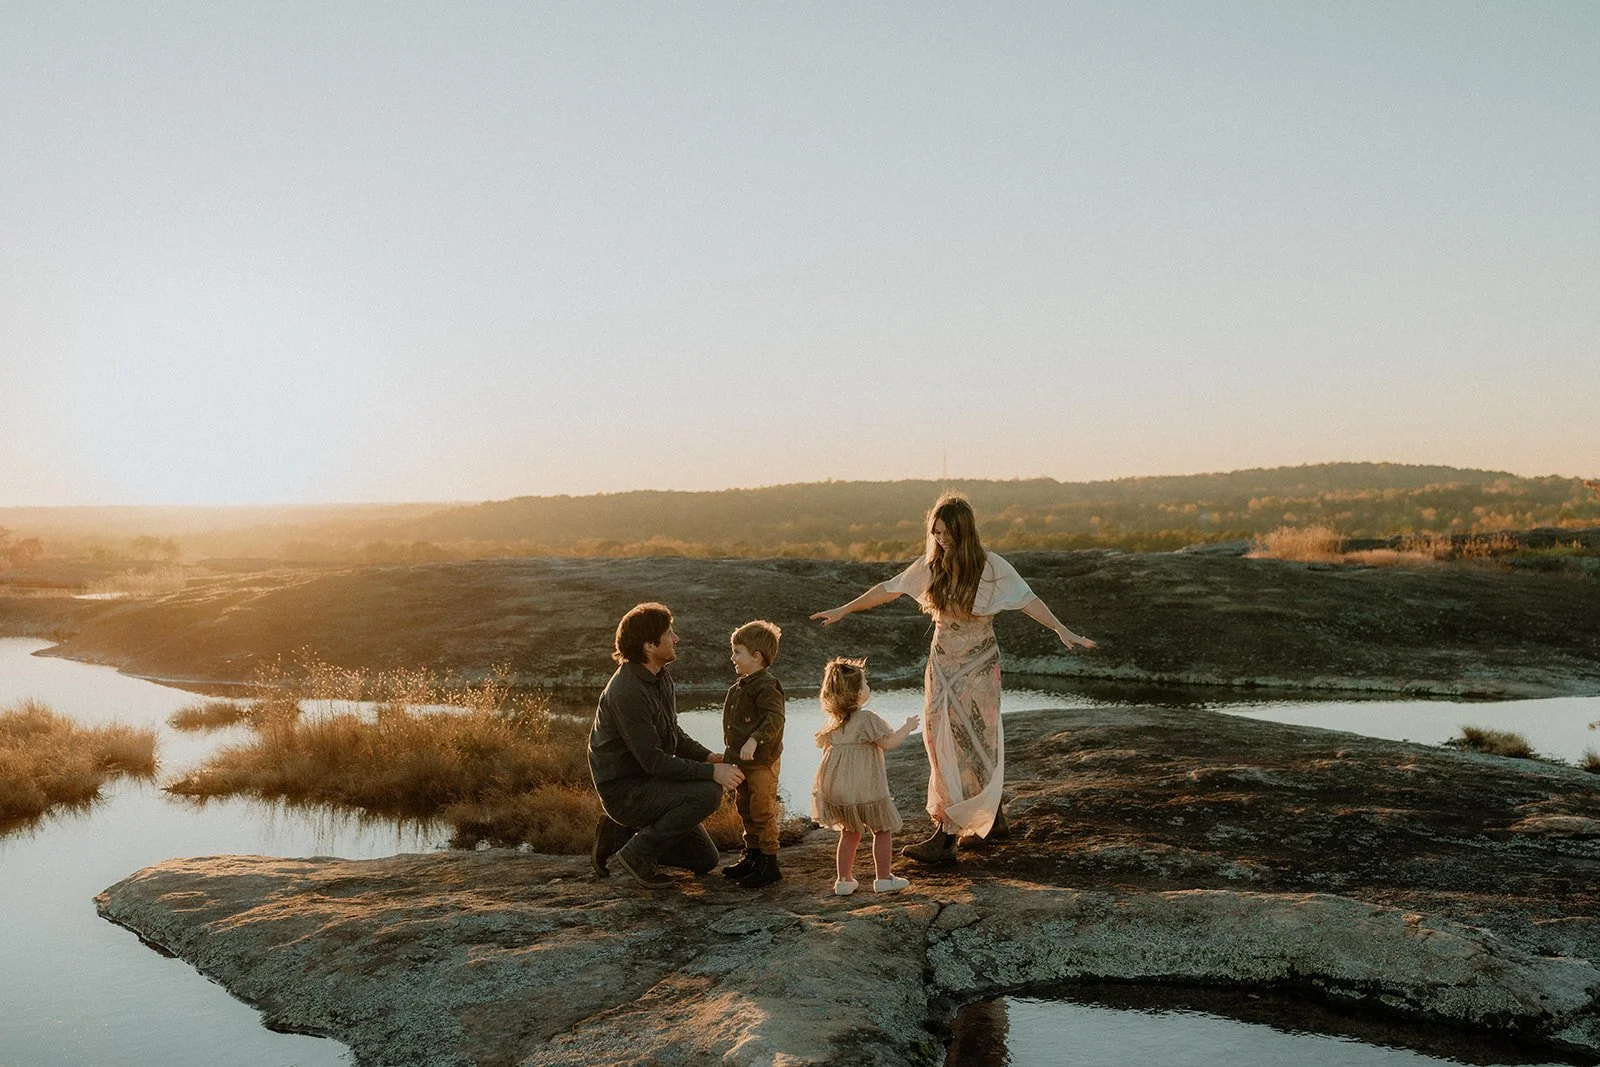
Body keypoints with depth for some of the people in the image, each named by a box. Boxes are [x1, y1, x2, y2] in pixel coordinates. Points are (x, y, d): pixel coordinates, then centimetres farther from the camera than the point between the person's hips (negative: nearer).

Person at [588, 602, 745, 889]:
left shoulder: (661, 676, 5)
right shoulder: (627, 691, -25)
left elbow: (672, 734, 17)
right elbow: (654, 761, -26)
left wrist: (707, 756, -1)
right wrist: (712, 772, -27)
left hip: (648, 783, 9)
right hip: (624, 791, -9)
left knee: (705, 860, 10)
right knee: (708, 793, -28)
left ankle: (620, 835, 15)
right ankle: (639, 852, -13)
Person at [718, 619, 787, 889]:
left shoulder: (766, 686, -18)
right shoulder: (742, 685, 13)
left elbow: (775, 718, -29)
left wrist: (754, 740, -38)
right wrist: (732, 752, 22)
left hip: (762, 762, -10)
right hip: (743, 761, 10)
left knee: (763, 811, -4)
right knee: (746, 809, 18)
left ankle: (769, 864, 4)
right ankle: (752, 858, 30)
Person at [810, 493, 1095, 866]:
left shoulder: (991, 568, -10)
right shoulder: (931, 565, 2)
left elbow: (1027, 600, -15)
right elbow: (888, 589, 10)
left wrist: (1062, 631, -27)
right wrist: (842, 610, 14)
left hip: (978, 666, -5)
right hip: (942, 663, 5)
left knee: (967, 745, -7)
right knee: (944, 744, 6)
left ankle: (945, 837, -8)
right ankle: (992, 816, 23)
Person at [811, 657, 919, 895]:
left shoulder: (833, 721, 6)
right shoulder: (867, 718, -15)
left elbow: (824, 746, 15)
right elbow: (889, 742, -14)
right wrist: (907, 727, 0)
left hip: (834, 789, 7)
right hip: (865, 789, -7)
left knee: (849, 832, 19)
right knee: (883, 830, 9)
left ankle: (844, 879, 20)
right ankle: (884, 878, 12)